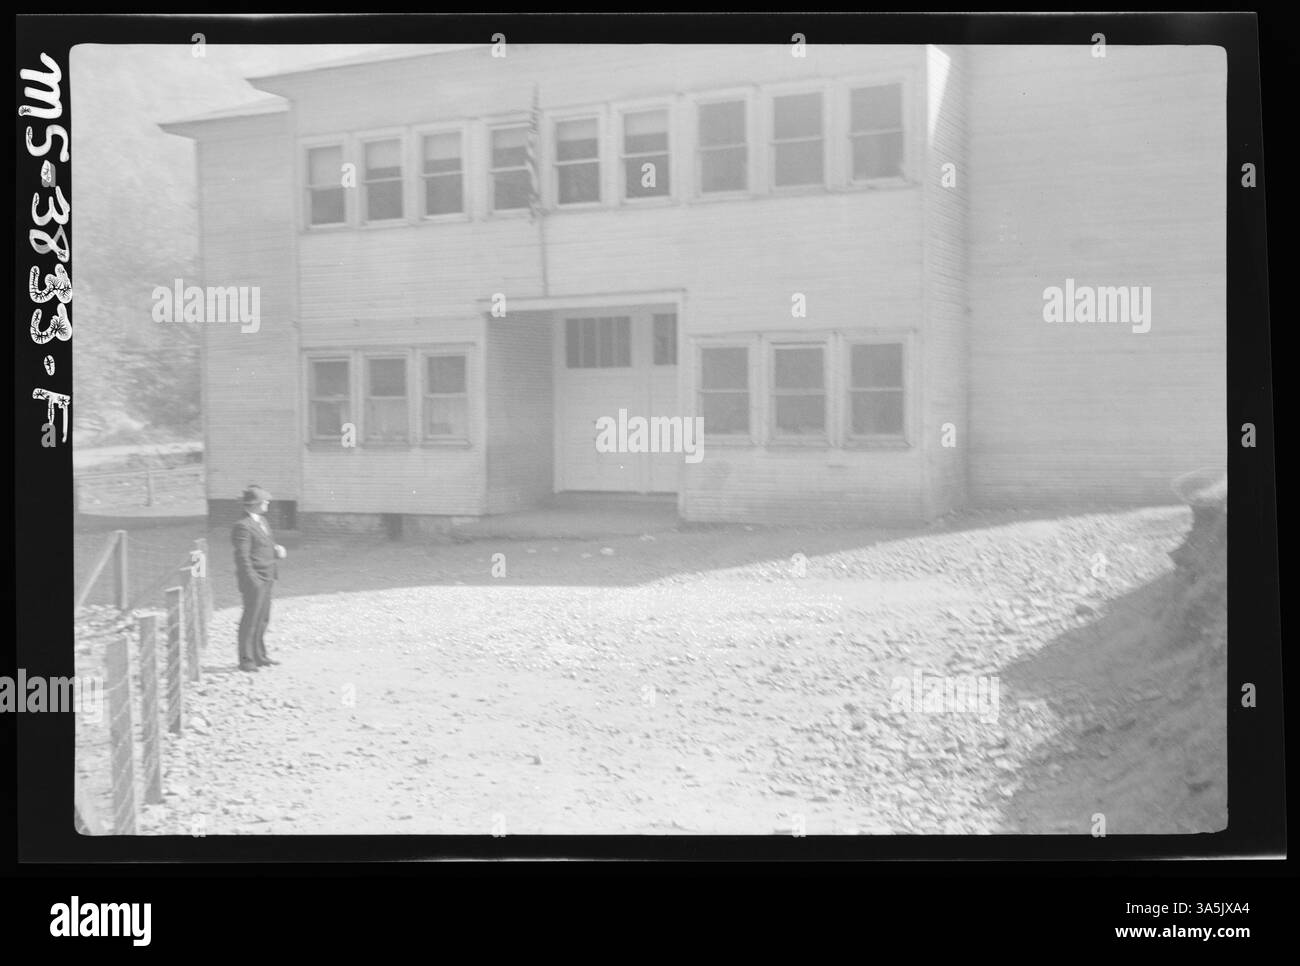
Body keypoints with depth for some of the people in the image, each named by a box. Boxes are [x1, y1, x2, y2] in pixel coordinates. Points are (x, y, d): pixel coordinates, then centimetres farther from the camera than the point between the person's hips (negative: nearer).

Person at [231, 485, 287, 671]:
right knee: (251, 619, -4)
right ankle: (246, 660, 2)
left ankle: (259, 656, 24)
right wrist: (251, 582, -22)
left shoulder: (262, 521, 13)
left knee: (262, 618, 15)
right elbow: (242, 557, -20)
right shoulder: (243, 526, -16)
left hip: (266, 578, 9)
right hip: (254, 580, -9)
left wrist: (277, 549, 4)